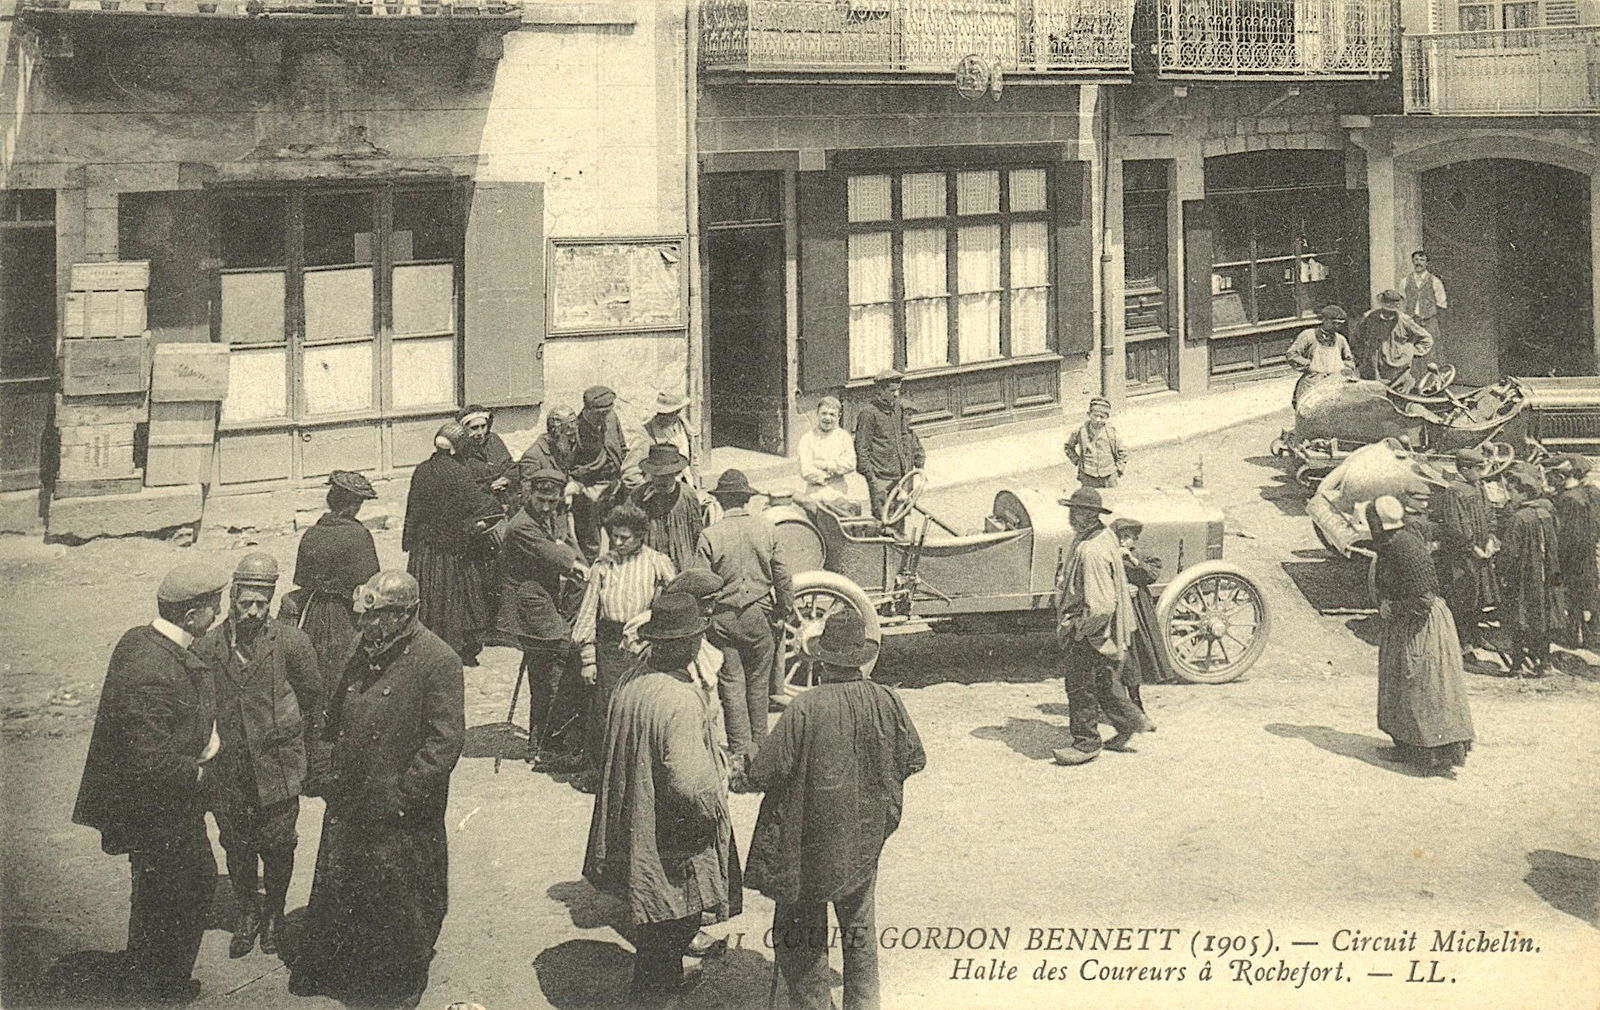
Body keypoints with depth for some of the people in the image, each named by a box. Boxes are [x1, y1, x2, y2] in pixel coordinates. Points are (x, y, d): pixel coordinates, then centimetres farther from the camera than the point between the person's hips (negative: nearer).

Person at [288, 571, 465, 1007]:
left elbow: (446, 740, -19)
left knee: (399, 897, 9)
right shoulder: (366, 653, 5)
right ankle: (328, 973, 35)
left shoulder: (438, 661, -18)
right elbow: (337, 720, 18)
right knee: (336, 887, 16)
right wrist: (332, 775, 10)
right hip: (350, 805, 7)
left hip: (403, 815, -7)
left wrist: (403, 793, -20)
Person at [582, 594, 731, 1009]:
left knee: (655, 941, 25)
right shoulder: (683, 702, -25)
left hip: (633, 834, 8)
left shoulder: (629, 691, -1)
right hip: (673, 854, -8)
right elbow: (688, 783, -31)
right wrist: (714, 807, -11)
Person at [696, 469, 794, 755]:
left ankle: (740, 749, 6)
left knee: (731, 683, 5)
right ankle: (759, 742, 23)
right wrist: (784, 610, 14)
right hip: (759, 614, 2)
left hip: (723, 618, -2)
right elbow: (783, 577, 1)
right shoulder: (766, 530, -3)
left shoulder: (710, 536, -9)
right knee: (758, 682, 14)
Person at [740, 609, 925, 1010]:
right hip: (866, 840, 5)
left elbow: (763, 775, -20)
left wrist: (748, 772, 3)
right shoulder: (886, 701, -10)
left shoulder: (805, 709, -22)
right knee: (860, 928, 22)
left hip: (809, 842, -4)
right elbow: (914, 760, 3)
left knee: (798, 937, 12)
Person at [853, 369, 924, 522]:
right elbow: (862, 446, -10)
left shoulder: (898, 407, 11)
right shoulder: (868, 412, -11)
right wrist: (869, 473, -13)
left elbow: (909, 435, 22)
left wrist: (919, 459, 19)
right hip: (881, 477, -7)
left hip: (903, 474, 7)